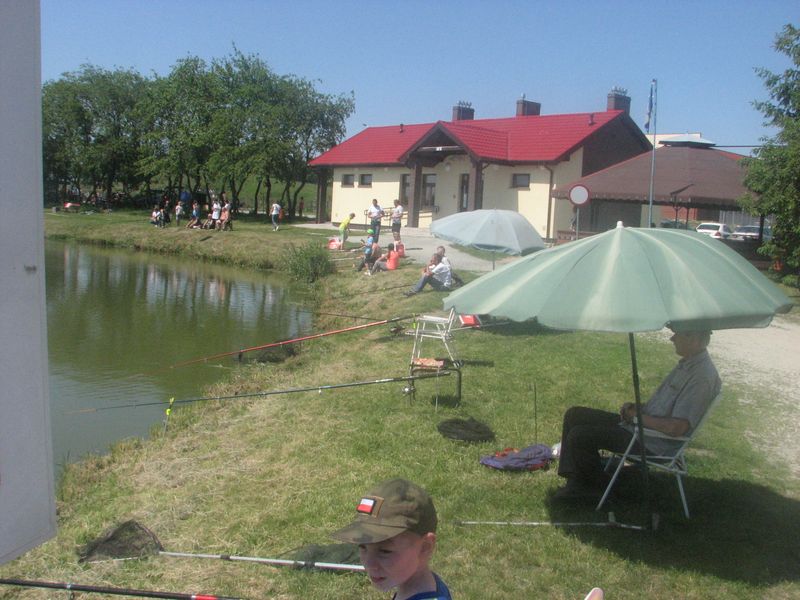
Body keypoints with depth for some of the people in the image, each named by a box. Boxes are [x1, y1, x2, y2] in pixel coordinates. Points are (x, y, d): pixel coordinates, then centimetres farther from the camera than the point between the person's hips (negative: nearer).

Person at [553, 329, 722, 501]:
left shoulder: (702, 376, -22)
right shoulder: (687, 364, 10)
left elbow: (677, 428, -28)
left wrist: (638, 416, -15)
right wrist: (636, 407, 4)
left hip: (652, 442, -10)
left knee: (579, 436, -15)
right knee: (574, 415, 4)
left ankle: (598, 486, 10)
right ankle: (575, 482, 3)